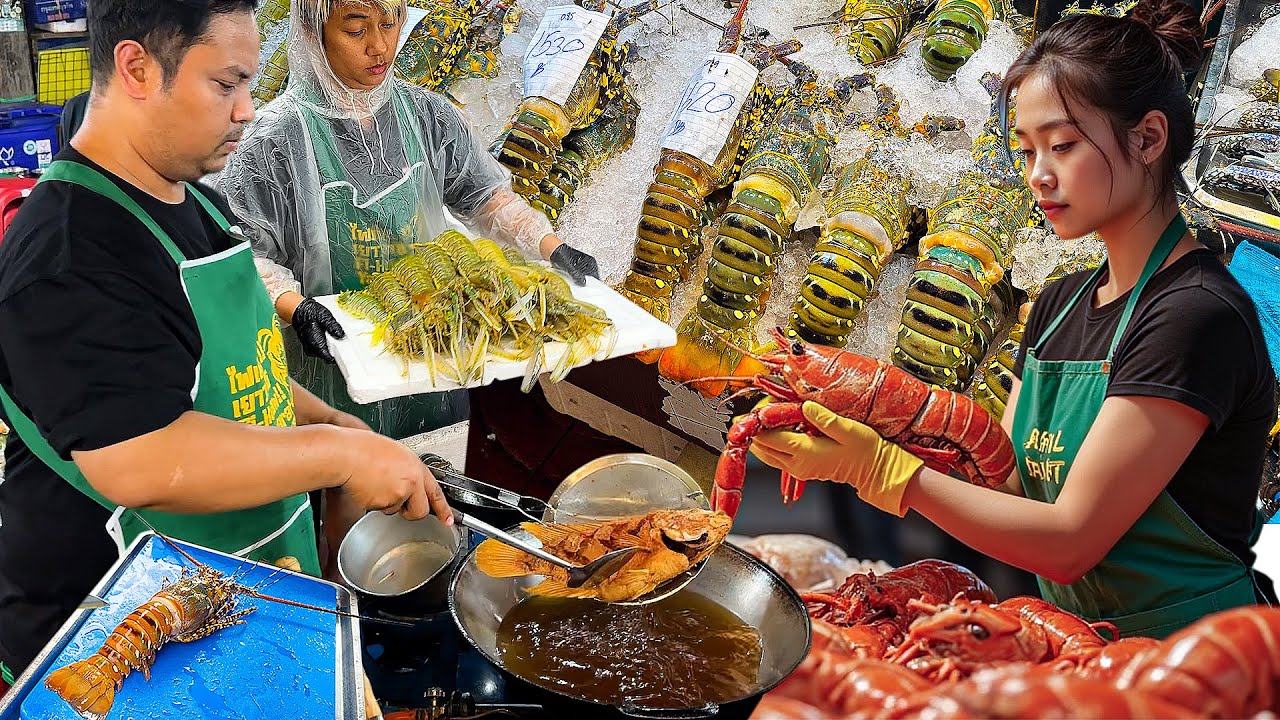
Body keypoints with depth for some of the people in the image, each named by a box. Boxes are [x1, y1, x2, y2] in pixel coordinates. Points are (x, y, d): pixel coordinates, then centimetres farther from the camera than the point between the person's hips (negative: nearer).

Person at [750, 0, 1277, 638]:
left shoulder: (1198, 316, -18)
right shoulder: (1060, 303, 7)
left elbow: (1068, 544, -20)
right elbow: (1004, 479, 3)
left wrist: (879, 466, -23)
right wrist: (851, 442, -10)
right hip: (1077, 644, 6)